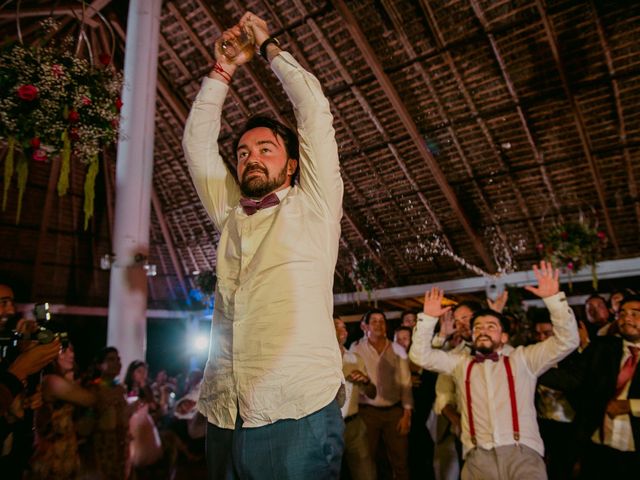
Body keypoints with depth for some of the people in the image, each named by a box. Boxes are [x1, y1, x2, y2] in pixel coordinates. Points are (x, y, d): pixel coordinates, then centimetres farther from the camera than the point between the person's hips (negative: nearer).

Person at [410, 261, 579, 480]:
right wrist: (428, 318, 2)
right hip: (477, 459, 1)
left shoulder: (522, 359, 14)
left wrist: (553, 298, -4)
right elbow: (421, 355, 12)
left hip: (523, 455, -1)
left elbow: (566, 341, 7)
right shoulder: (460, 363, 18)